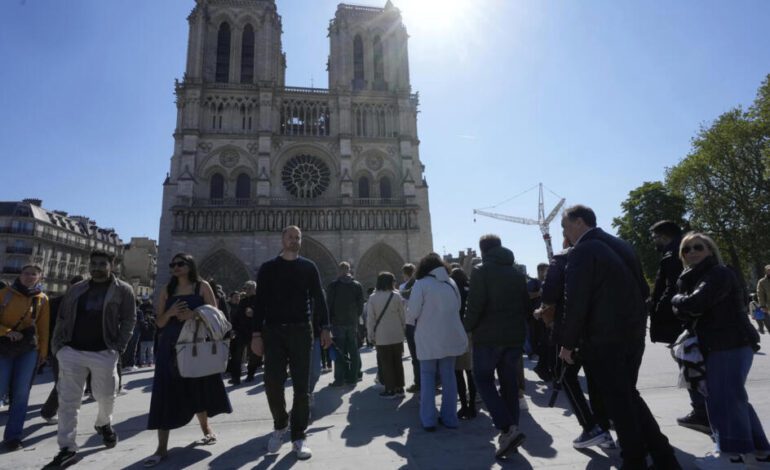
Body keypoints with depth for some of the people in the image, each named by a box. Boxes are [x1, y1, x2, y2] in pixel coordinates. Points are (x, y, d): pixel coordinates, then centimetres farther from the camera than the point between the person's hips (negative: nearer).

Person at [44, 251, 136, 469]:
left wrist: (118, 348, -11)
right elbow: (62, 318, 13)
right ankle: (67, 447, 14)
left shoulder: (123, 290, -1)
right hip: (71, 351, 3)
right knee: (68, 400, 3)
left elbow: (129, 320, -3)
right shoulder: (76, 289, 11)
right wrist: (57, 344, 2)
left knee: (105, 395, 9)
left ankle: (104, 424, 40)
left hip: (104, 353, -3)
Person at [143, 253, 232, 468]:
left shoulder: (202, 286, 1)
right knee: (166, 394, -3)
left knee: (199, 388, 11)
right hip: (171, 346, 2)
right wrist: (170, 313, -12)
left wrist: (193, 315, -20)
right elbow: (159, 322, 8)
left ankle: (205, 427, 35)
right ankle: (162, 447, 4)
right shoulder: (167, 290, 10)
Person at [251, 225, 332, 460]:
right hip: (273, 332, 0)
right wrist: (256, 334, -2)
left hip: (301, 331, 0)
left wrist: (325, 328, -3)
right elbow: (260, 302, 4)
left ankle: (298, 437, 14)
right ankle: (280, 425, 26)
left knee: (301, 386, 2)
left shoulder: (308, 267, 7)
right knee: (272, 383, -2)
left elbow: (319, 299, 5)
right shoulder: (268, 268, 7)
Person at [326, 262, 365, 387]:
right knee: (353, 351, 9)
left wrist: (330, 320, 4)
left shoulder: (333, 285, -6)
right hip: (353, 322, 2)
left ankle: (339, 379, 2)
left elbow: (329, 304, -5)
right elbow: (361, 305, 2)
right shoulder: (357, 285, 2)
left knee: (339, 351, 2)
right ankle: (352, 377, 13)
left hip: (338, 322, -2)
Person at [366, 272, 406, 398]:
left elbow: (370, 318, -5)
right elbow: (402, 315, 1)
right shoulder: (396, 296, -4)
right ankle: (399, 388, 18)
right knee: (397, 362, 12)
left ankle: (390, 390, 8)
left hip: (382, 336, -2)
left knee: (385, 363, 5)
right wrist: (403, 330, 14)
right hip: (397, 335, 2)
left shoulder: (372, 298, -5)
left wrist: (371, 335, 4)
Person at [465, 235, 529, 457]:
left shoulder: (480, 271, -8)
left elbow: (475, 305, -17)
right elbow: (527, 305, 12)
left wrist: (468, 327, -3)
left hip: (488, 335, -6)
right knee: (509, 381, 14)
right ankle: (511, 429, 17)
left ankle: (508, 429, -9)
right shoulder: (517, 273, 12)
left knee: (483, 380, 4)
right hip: (515, 336, 6)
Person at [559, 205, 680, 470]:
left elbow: (576, 302, -19)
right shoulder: (621, 245, 11)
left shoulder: (582, 252, -14)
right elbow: (644, 291, 15)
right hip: (634, 335, 8)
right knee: (629, 396, 20)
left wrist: (567, 344, -10)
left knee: (618, 403, 5)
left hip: (602, 340, -8)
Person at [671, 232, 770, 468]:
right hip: (719, 345, 10)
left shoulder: (720, 274, -13)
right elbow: (682, 312, 8)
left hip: (731, 344, -10)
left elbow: (694, 303, -26)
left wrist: (677, 298, -6)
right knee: (732, 397, 16)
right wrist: (681, 304, -14)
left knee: (724, 396, -5)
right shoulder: (694, 277, 15)